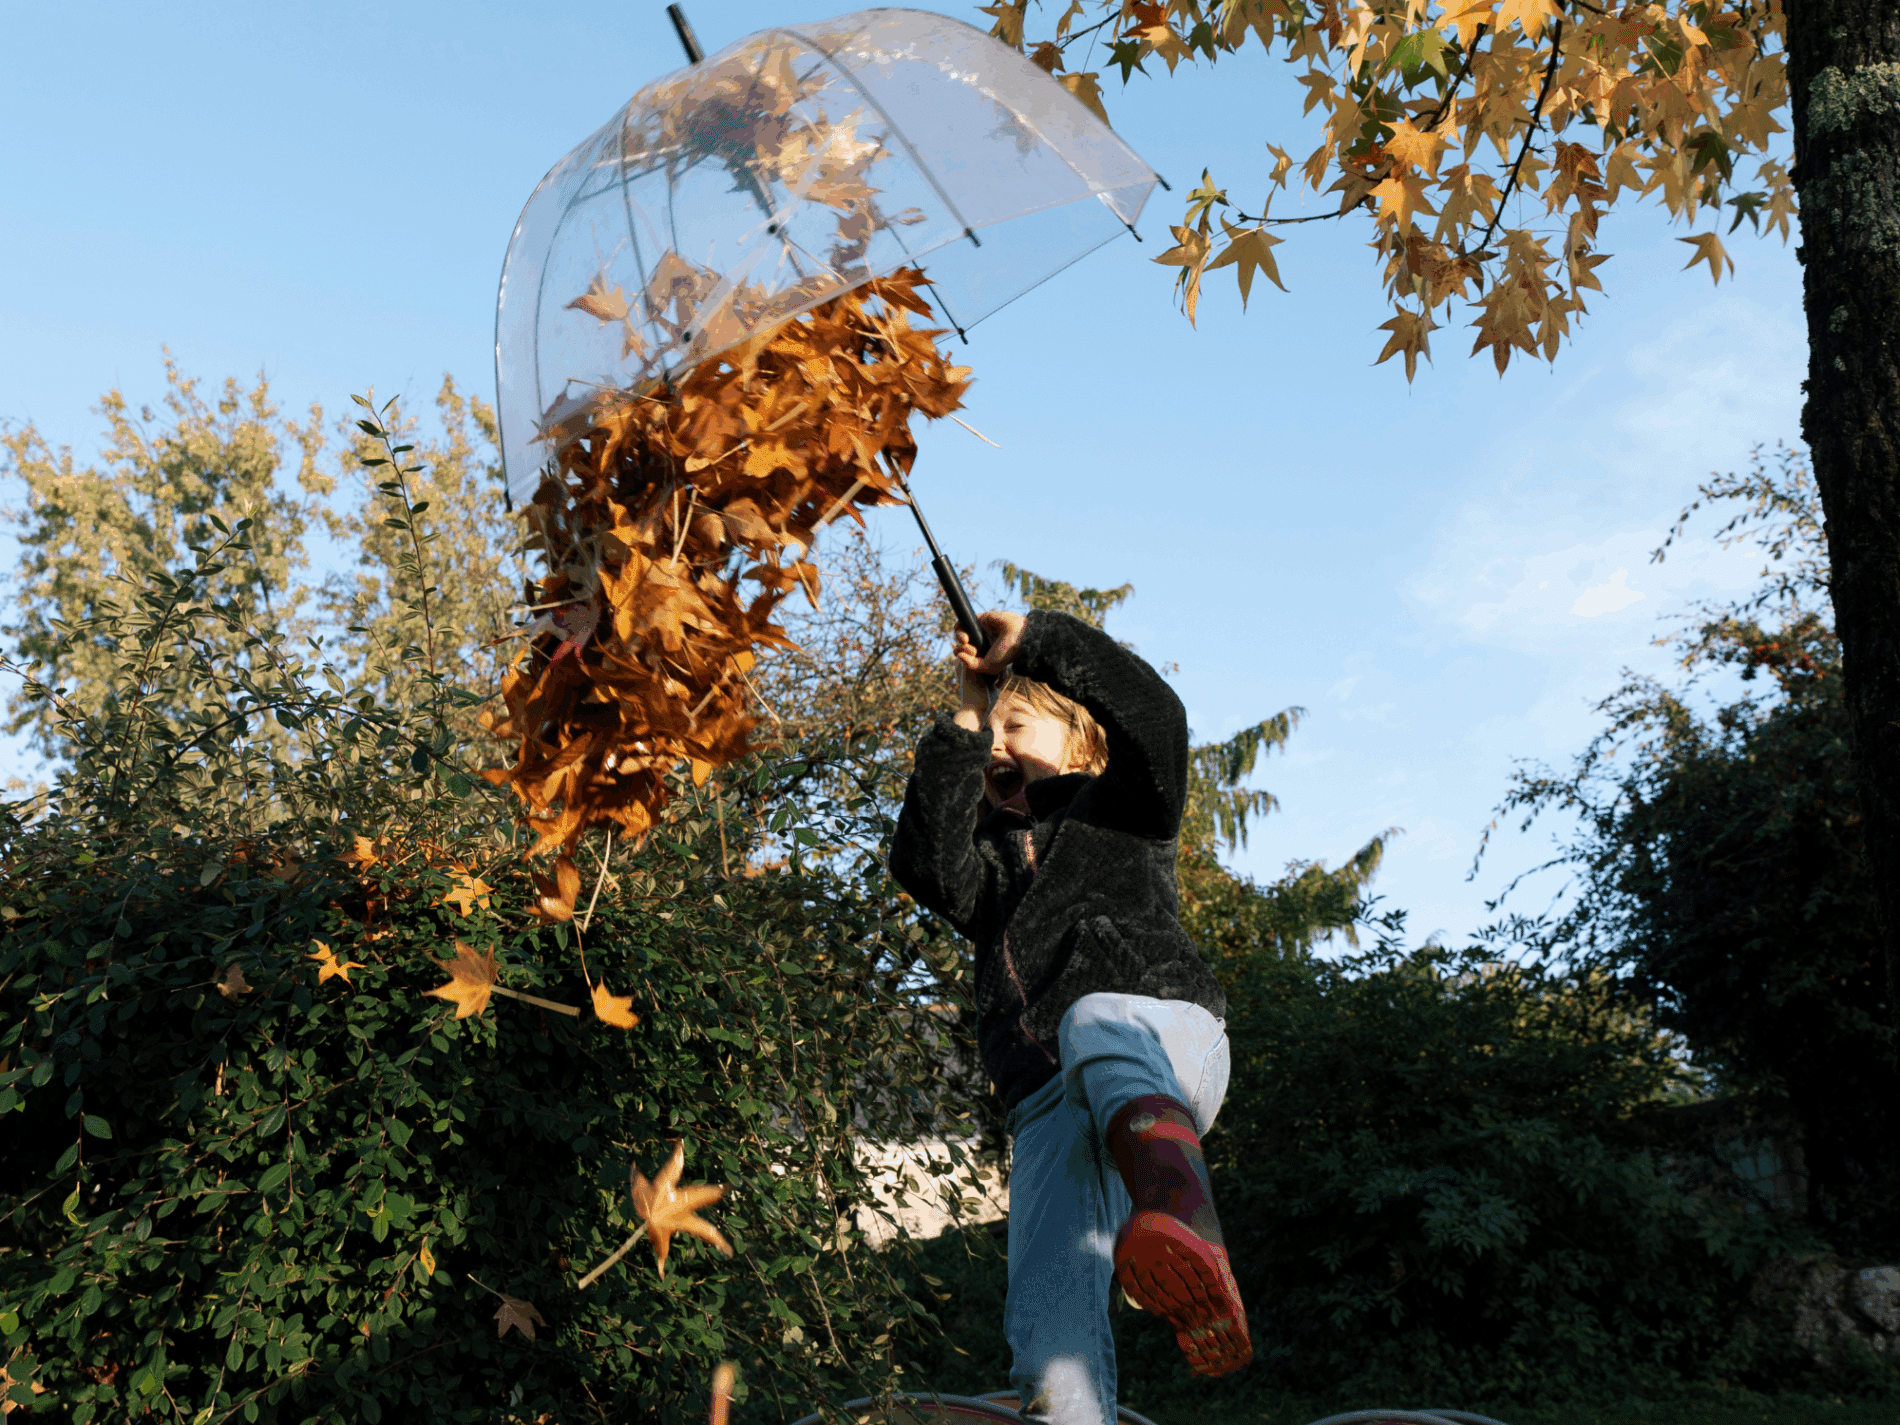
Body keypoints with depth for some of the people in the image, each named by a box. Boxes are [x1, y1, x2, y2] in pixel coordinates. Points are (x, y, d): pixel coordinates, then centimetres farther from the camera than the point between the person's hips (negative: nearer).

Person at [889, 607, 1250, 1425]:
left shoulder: (1123, 813, 26)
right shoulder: (987, 857, 33)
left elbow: (1156, 717, 4)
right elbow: (923, 865, 8)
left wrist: (1032, 639, 9)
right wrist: (964, 724, 10)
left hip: (1165, 1033, -4)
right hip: (1050, 1103, 4)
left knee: (1097, 1022, -43)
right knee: (1047, 1313, -20)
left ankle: (1185, 1231, -71)